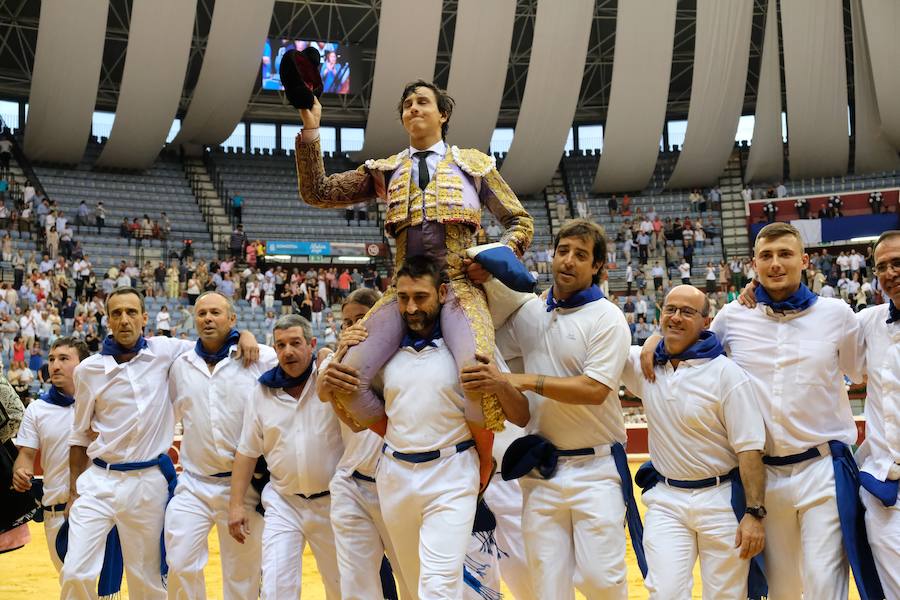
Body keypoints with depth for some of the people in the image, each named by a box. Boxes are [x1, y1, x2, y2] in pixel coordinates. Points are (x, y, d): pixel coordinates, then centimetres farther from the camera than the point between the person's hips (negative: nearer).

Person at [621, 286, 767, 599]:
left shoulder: (727, 373, -11)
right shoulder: (643, 363, 2)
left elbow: (749, 448, -12)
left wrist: (754, 513, -16)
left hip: (722, 499, -3)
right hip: (665, 499, 3)